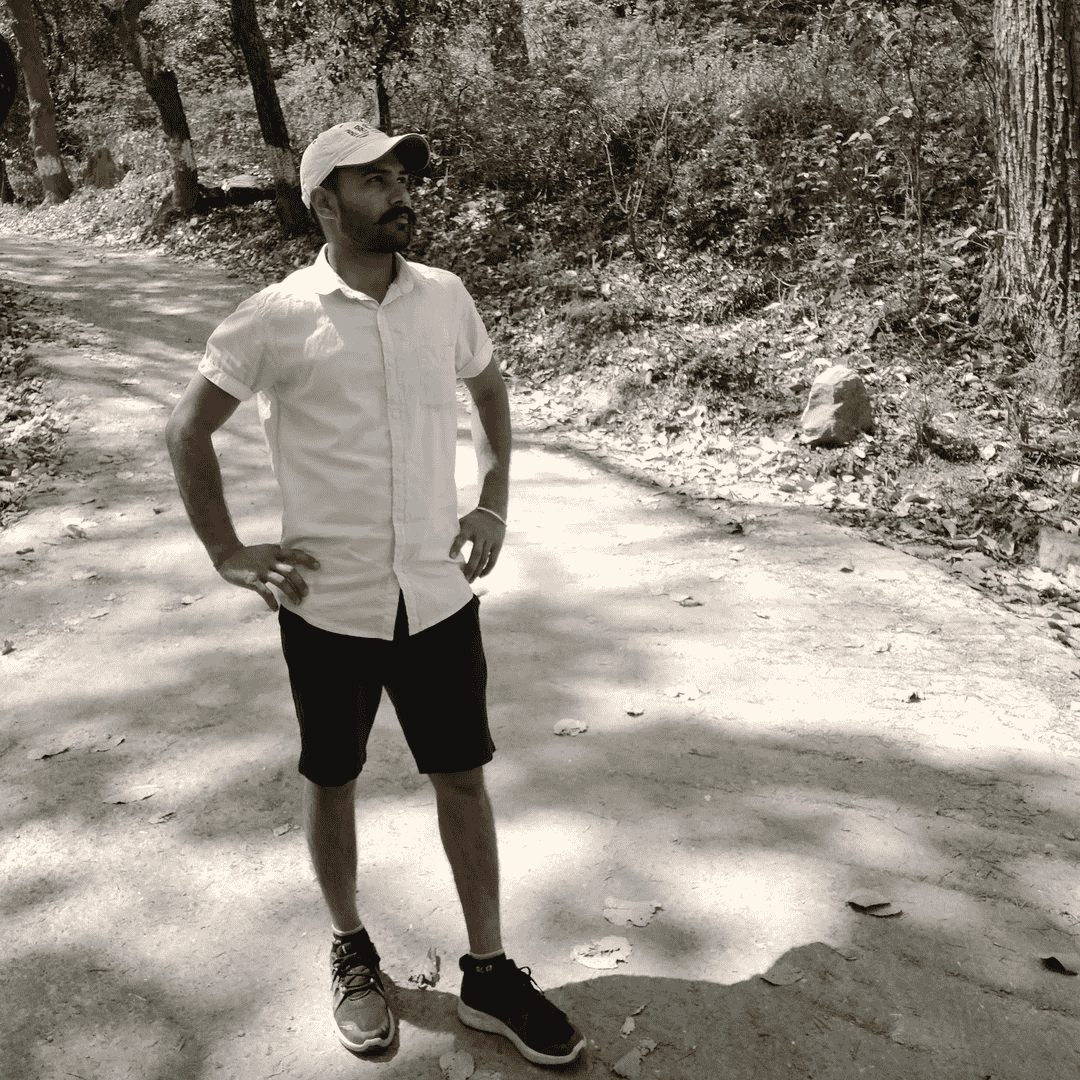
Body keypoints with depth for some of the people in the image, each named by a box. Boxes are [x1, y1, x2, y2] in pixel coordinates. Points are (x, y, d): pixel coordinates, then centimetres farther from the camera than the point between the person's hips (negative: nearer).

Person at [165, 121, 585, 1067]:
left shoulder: (444, 297, 0)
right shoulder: (278, 318, -9)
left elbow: (491, 389, 18)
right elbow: (188, 431, 0)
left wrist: (495, 503, 10)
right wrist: (227, 553, -3)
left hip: (440, 593, 3)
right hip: (330, 603, -2)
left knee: (463, 777, 9)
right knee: (333, 782, 13)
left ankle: (488, 973, 26)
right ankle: (351, 949, 37)